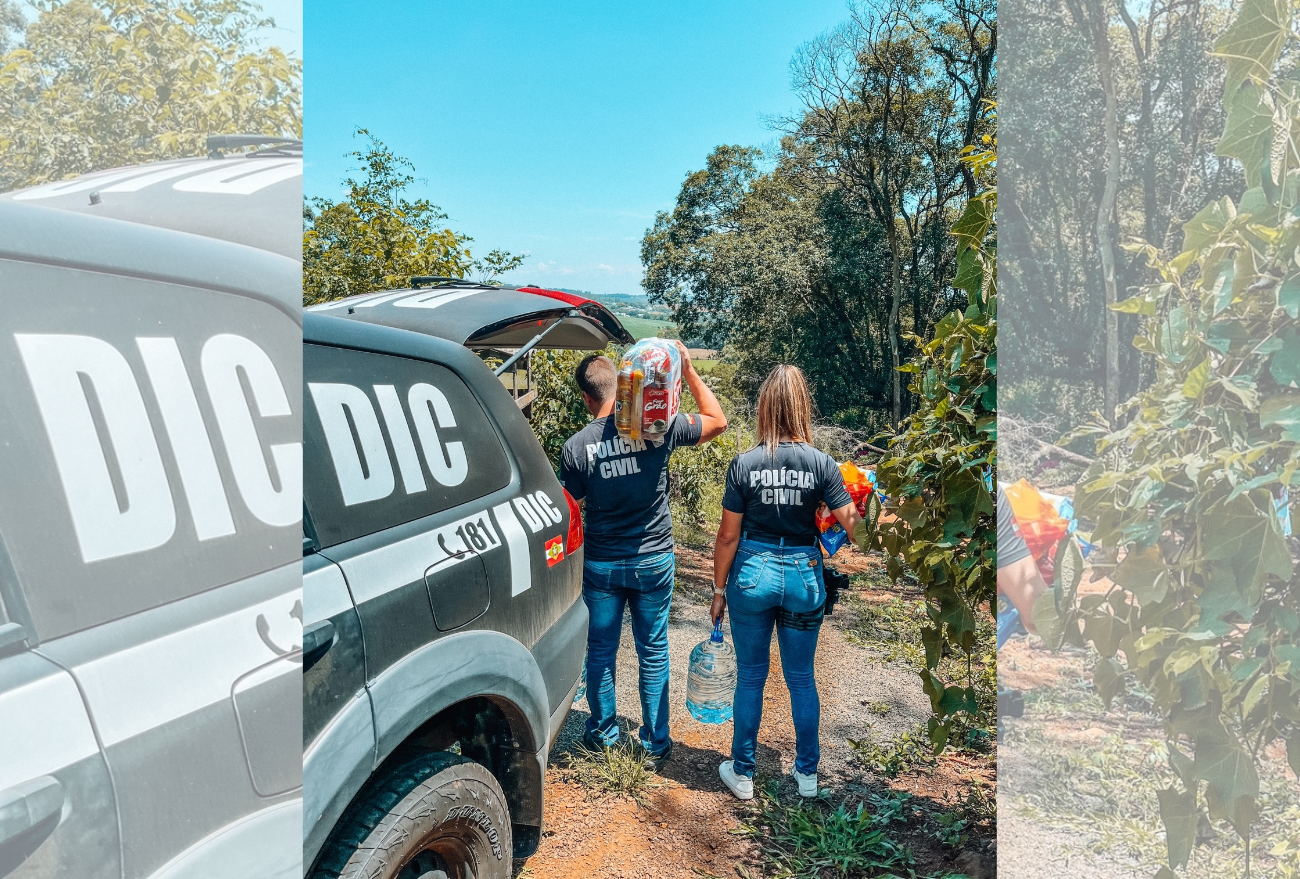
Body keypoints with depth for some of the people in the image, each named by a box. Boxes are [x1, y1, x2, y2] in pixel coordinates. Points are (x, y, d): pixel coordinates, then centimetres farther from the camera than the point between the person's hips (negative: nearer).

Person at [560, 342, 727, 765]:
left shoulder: (576, 446, -13)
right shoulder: (659, 425, -13)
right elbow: (717, 420, 2)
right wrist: (688, 369, 4)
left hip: (601, 565, 0)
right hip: (654, 560, 1)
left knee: (601, 651, 17)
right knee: (653, 654, 14)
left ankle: (602, 732, 32)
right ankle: (655, 742, 25)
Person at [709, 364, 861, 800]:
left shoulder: (744, 463, -10)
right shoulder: (822, 463, -9)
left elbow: (728, 536, -7)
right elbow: (851, 524, -10)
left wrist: (719, 589, 4)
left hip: (752, 574, -1)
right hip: (804, 576, 1)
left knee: (750, 678, 13)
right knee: (802, 678, 16)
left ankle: (742, 773, 24)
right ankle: (807, 772, 28)